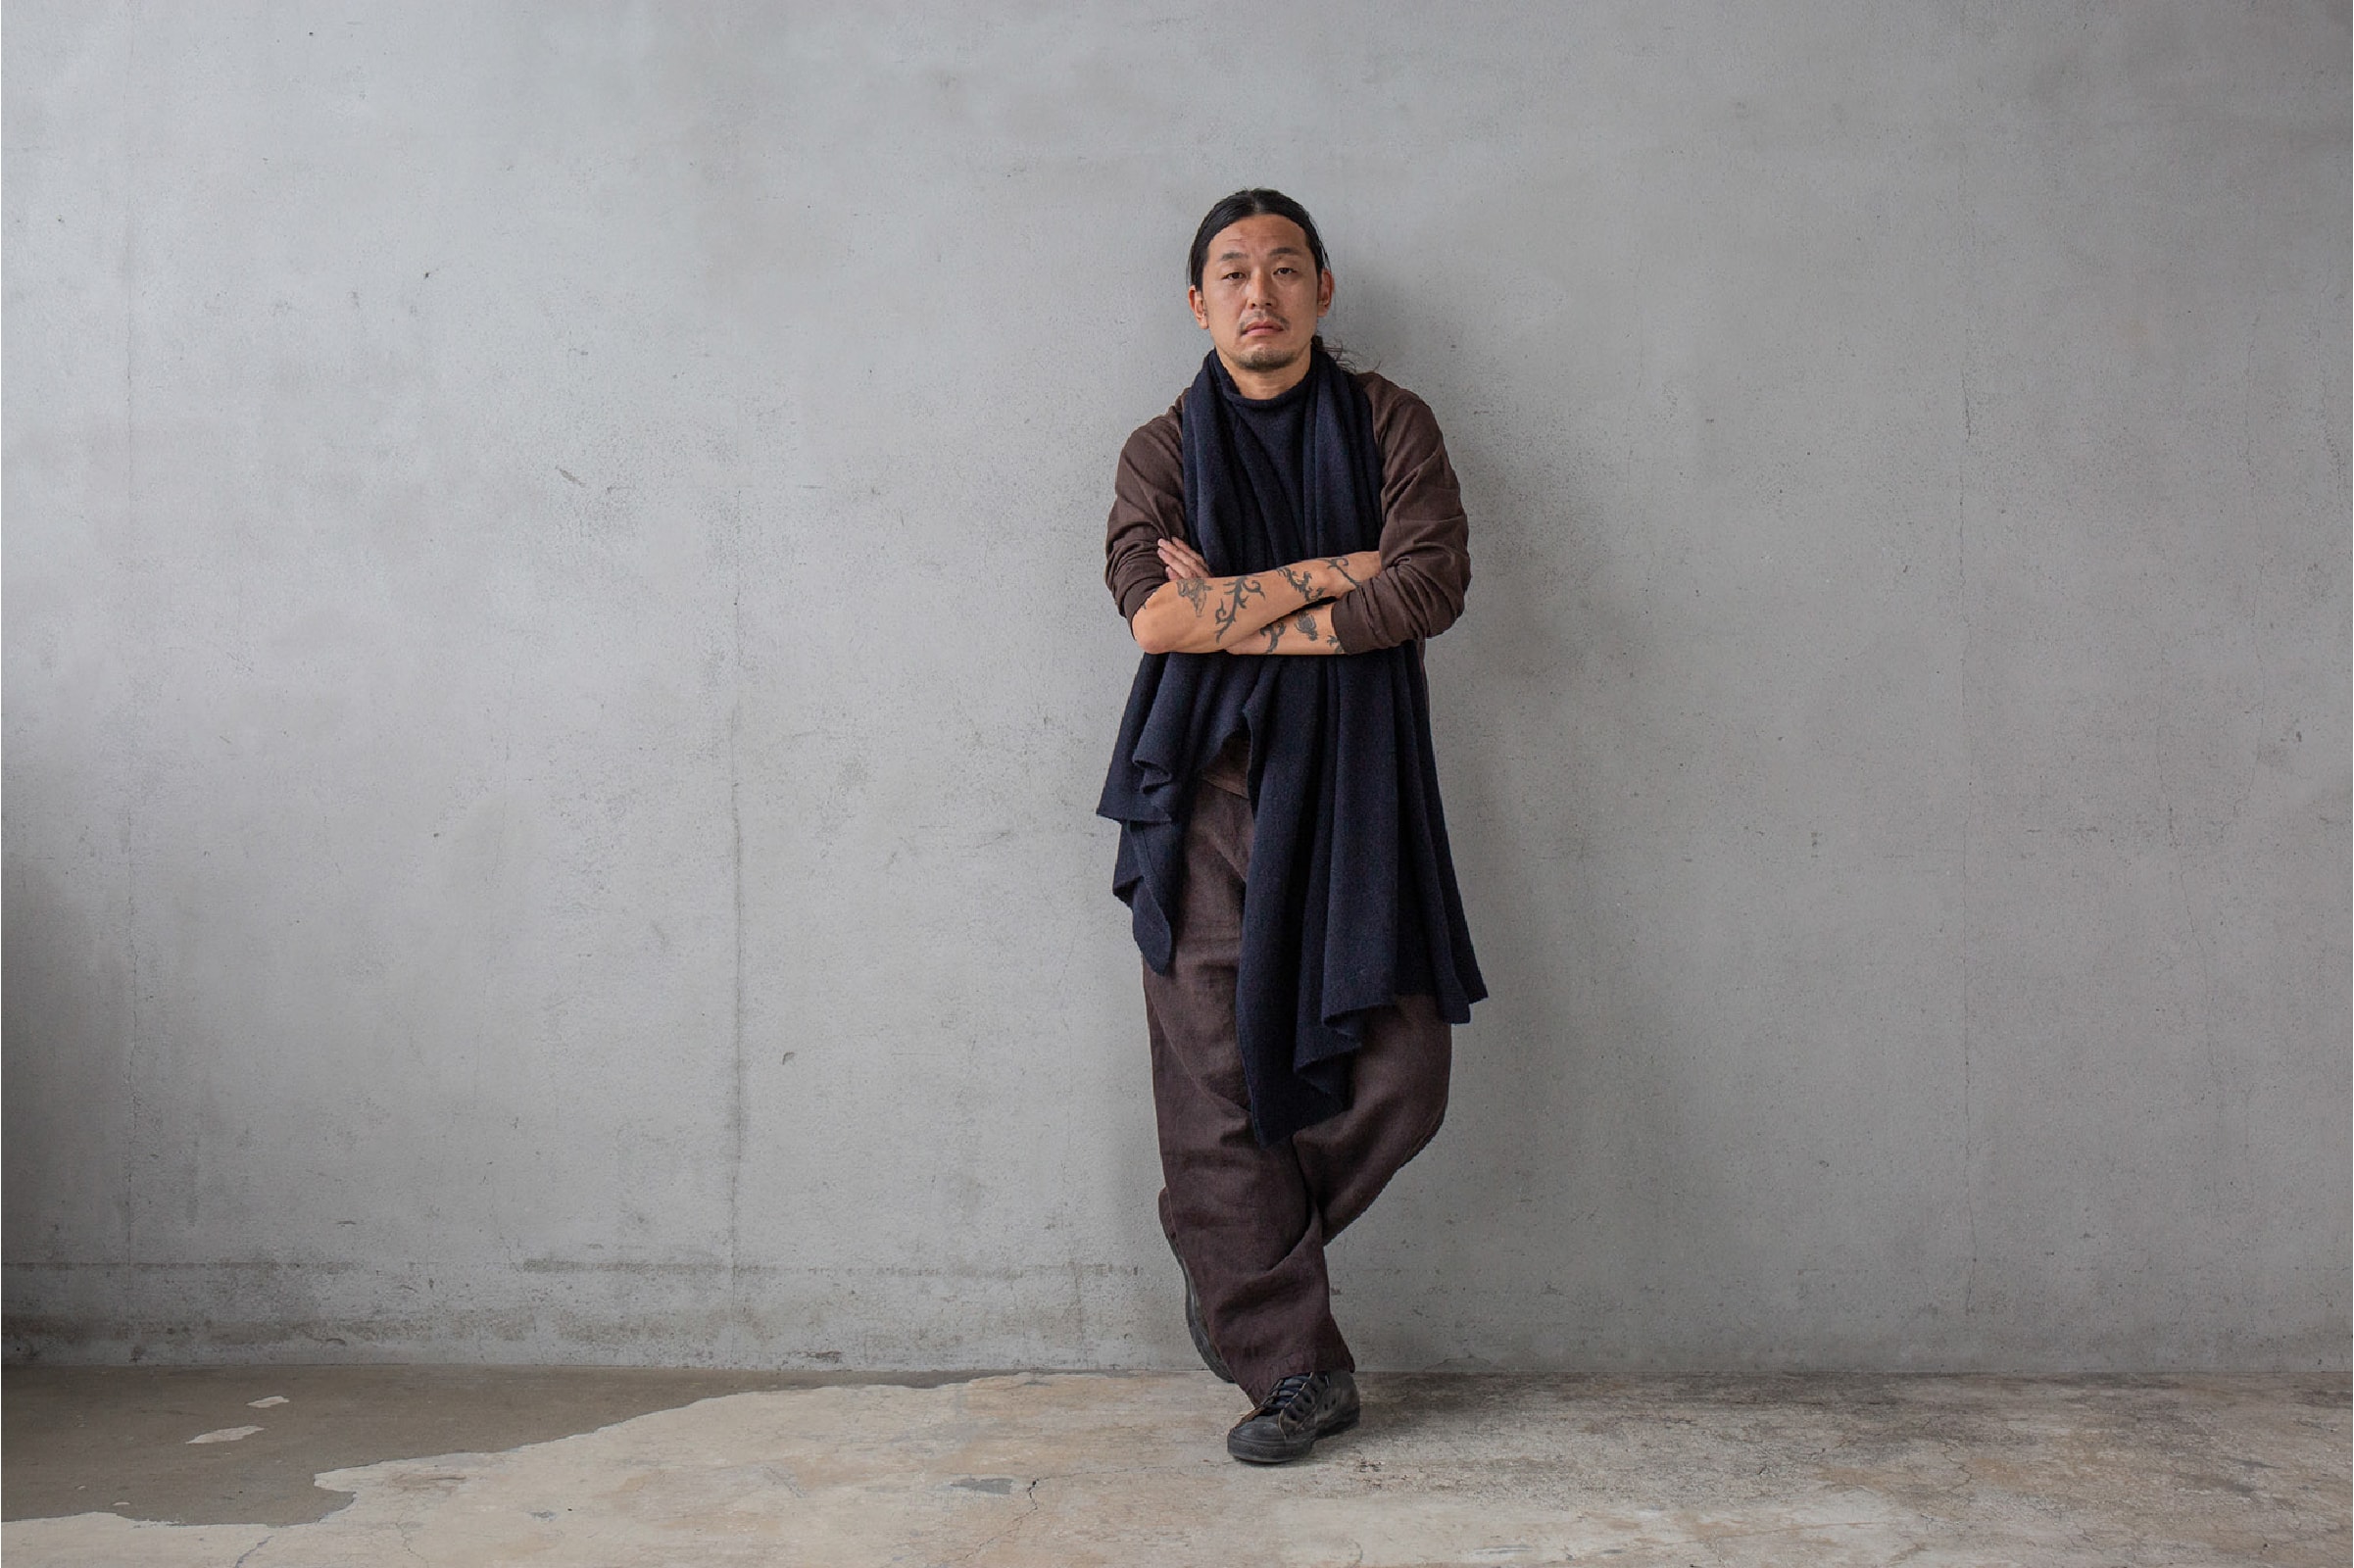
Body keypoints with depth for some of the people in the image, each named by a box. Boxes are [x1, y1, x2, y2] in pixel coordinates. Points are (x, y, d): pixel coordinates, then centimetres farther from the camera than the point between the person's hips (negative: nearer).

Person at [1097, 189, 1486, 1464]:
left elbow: (1432, 587, -6)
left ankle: (1239, 1271, 22)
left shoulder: (1390, 426, 10)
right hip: (1208, 785, 0)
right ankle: (1292, 1365, 11)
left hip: (1354, 784, 1)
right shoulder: (1163, 450, 10)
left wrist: (1236, 614, -8)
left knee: (1398, 1077, -5)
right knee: (1216, 1081, -3)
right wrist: (1334, 571, -8)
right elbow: (1154, 609, -8)